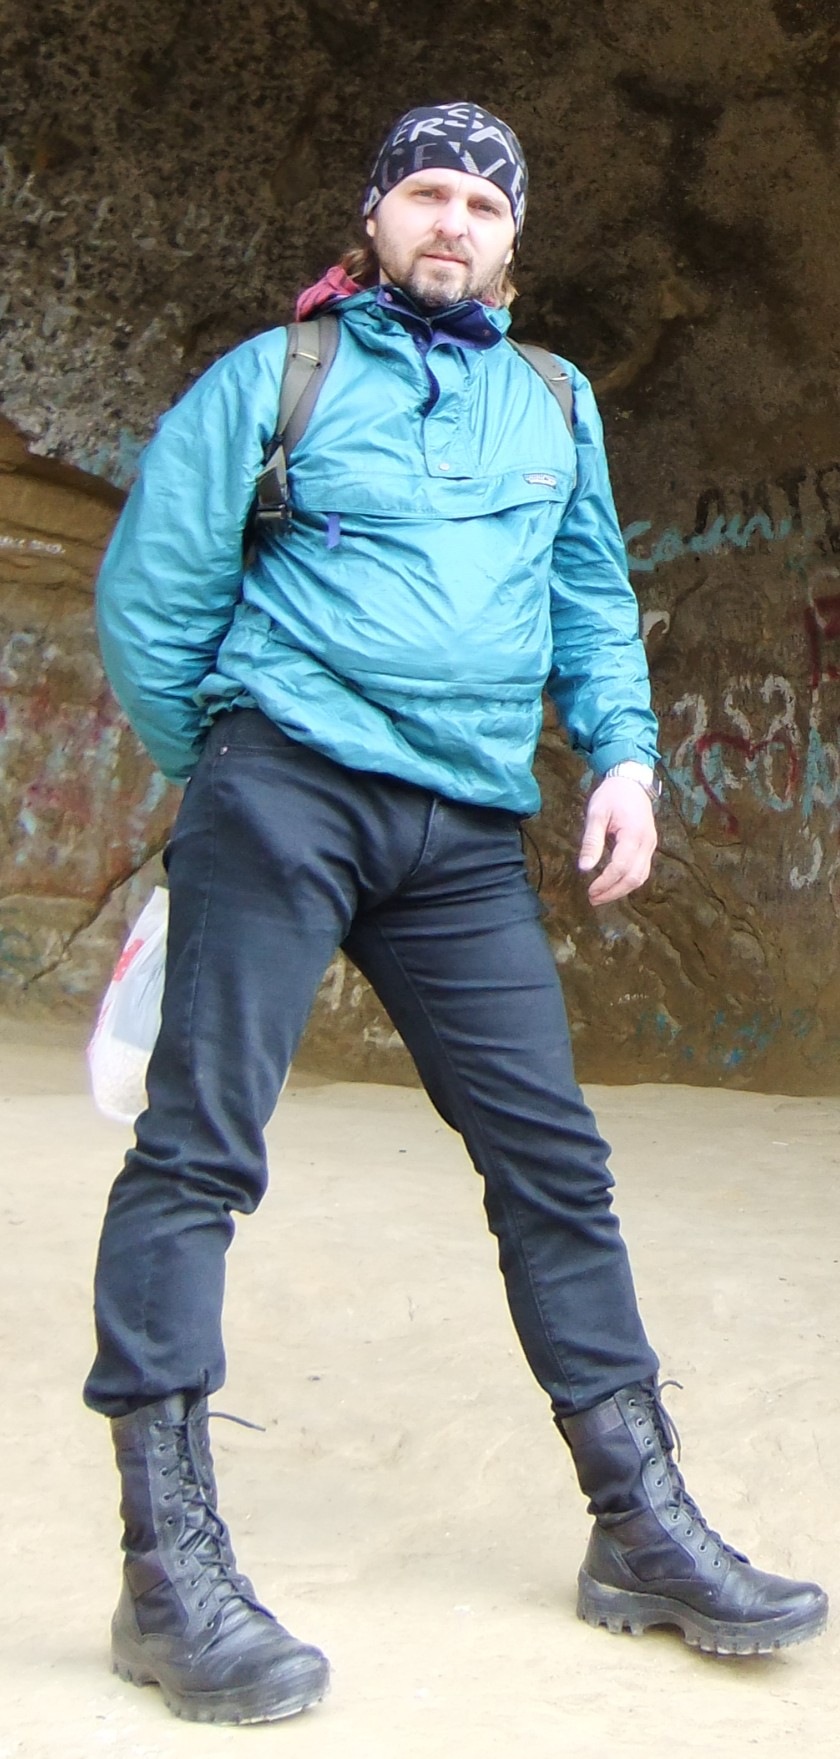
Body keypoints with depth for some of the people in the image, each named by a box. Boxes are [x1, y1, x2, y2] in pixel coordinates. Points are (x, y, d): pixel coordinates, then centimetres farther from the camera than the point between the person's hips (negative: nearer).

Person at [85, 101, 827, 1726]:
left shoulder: (555, 404, 19)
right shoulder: (271, 378, 6)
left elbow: (593, 599, 23)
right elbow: (147, 599, 7)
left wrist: (624, 754, 8)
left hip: (467, 841, 4)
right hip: (286, 793, -4)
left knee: (554, 1162, 3)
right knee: (199, 1149, -9)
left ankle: (641, 1530, 13)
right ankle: (171, 1564, -2)